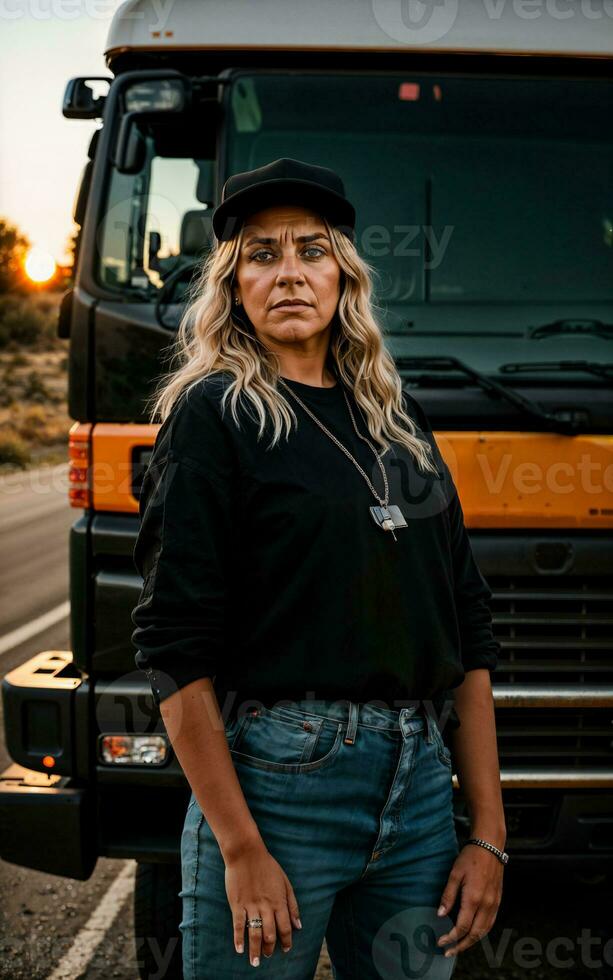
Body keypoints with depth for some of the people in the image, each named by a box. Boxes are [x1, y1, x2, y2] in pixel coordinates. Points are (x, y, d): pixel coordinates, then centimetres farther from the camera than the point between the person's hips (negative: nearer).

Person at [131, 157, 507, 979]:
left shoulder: (398, 417, 12)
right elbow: (175, 647, -11)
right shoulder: (214, 414, -5)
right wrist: (241, 850, -15)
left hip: (421, 782, 6)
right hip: (277, 782, -5)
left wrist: (488, 832, 7)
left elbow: (468, 633, 12)